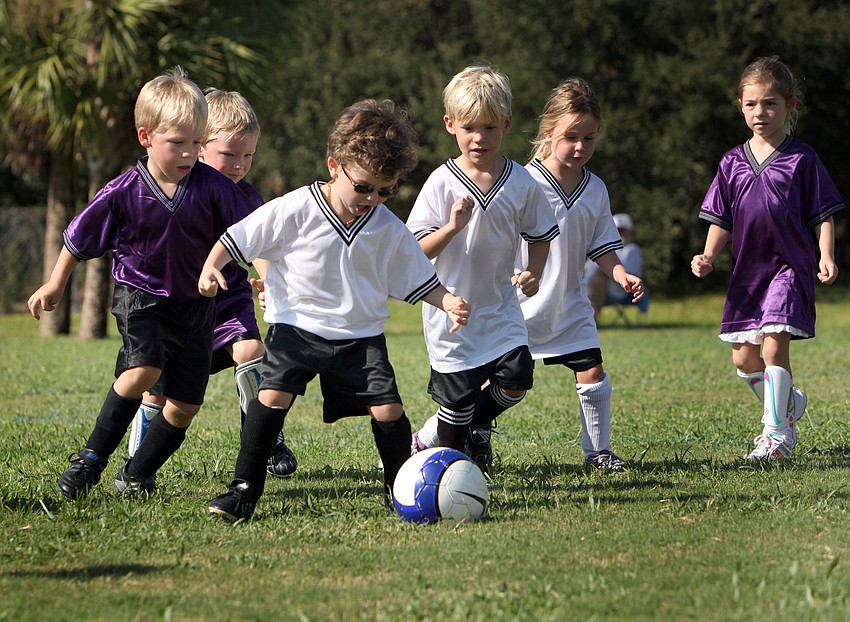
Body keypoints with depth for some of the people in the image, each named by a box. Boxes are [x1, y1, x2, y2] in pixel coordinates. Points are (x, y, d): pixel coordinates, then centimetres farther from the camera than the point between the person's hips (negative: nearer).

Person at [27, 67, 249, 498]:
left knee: (185, 404, 3)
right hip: (140, 297, -3)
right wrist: (55, 286, 8)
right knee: (143, 371, -28)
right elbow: (79, 239, 0)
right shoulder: (122, 194, -15)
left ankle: (137, 474, 21)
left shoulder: (213, 188, -12)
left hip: (194, 303, 3)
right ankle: (92, 457, -15)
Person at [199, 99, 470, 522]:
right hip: (297, 327, -2)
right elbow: (239, 238, -5)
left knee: (387, 407, -8)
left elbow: (419, 280, 8)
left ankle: (401, 486, 14)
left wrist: (448, 303, -10)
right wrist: (211, 267, -21)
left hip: (361, 336, 2)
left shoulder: (389, 230, -1)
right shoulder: (296, 210, -11)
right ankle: (245, 487, -7)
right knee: (273, 394, -19)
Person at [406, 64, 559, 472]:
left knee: (516, 379, -14)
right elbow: (418, 252, -12)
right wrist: (452, 228, -29)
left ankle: (452, 430, 18)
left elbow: (540, 236, 11)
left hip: (500, 306, 2)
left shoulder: (522, 183, -3)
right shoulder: (442, 183, -10)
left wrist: (533, 274, -7)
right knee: (459, 398, -1)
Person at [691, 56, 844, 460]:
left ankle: (777, 433, -12)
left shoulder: (801, 159, -2)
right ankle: (788, 402, 33)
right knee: (743, 359, 7)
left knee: (774, 344, -18)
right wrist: (708, 256, -4)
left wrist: (826, 258, -13)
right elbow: (721, 220, 12)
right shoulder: (732, 163, 9)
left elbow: (823, 215, 0)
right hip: (747, 272, 5)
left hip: (790, 267, -5)